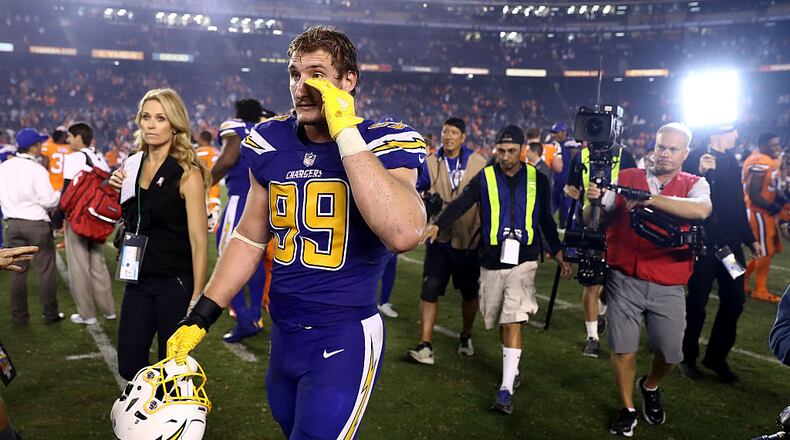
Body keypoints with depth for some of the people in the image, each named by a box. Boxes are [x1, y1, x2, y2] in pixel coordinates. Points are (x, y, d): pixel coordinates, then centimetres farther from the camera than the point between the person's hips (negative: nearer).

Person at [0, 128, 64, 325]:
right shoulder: (37, 169, -15)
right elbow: (48, 200, -16)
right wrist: (60, 194, 2)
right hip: (37, 223, -5)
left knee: (18, 270, 12)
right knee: (45, 270, 4)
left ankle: (19, 315, 18)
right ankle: (51, 313, 10)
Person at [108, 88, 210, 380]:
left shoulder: (187, 173, -12)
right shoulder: (134, 165, 6)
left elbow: (199, 241, -14)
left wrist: (197, 298, -17)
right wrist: (119, 189, 0)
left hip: (175, 284, -6)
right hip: (138, 282, 6)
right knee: (129, 366, 10)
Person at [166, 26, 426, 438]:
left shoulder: (383, 144, -13)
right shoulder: (271, 145, 2)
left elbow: (404, 233, -34)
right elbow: (249, 239, 12)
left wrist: (346, 132, -28)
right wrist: (199, 319, 9)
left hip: (344, 336, -5)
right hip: (283, 332, 6)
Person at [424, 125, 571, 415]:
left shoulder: (537, 180, 4)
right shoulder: (484, 178, -1)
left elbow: (546, 220, 14)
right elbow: (459, 205, -12)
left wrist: (558, 253, 12)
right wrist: (437, 225, -29)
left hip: (523, 261, -1)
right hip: (491, 261, 1)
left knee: (513, 322, -11)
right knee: (499, 321, 13)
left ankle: (506, 389, -7)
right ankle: (511, 366, 38)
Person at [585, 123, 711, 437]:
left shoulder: (694, 184, 3)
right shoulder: (626, 178, 4)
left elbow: (701, 210, -22)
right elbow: (591, 220, 2)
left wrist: (649, 199, -27)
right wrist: (593, 201, -20)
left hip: (668, 287, 0)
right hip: (624, 280, 0)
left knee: (670, 351, 4)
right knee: (623, 348, 2)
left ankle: (650, 387, 37)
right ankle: (627, 408, 25)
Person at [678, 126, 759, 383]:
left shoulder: (732, 161, 13)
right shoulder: (696, 158, -9)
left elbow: (738, 203, 19)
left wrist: (749, 238, 21)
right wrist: (699, 173, -34)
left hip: (730, 243, 7)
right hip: (704, 243, -7)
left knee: (734, 301, 9)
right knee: (697, 302, 3)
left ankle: (717, 356, 24)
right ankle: (688, 357, 19)